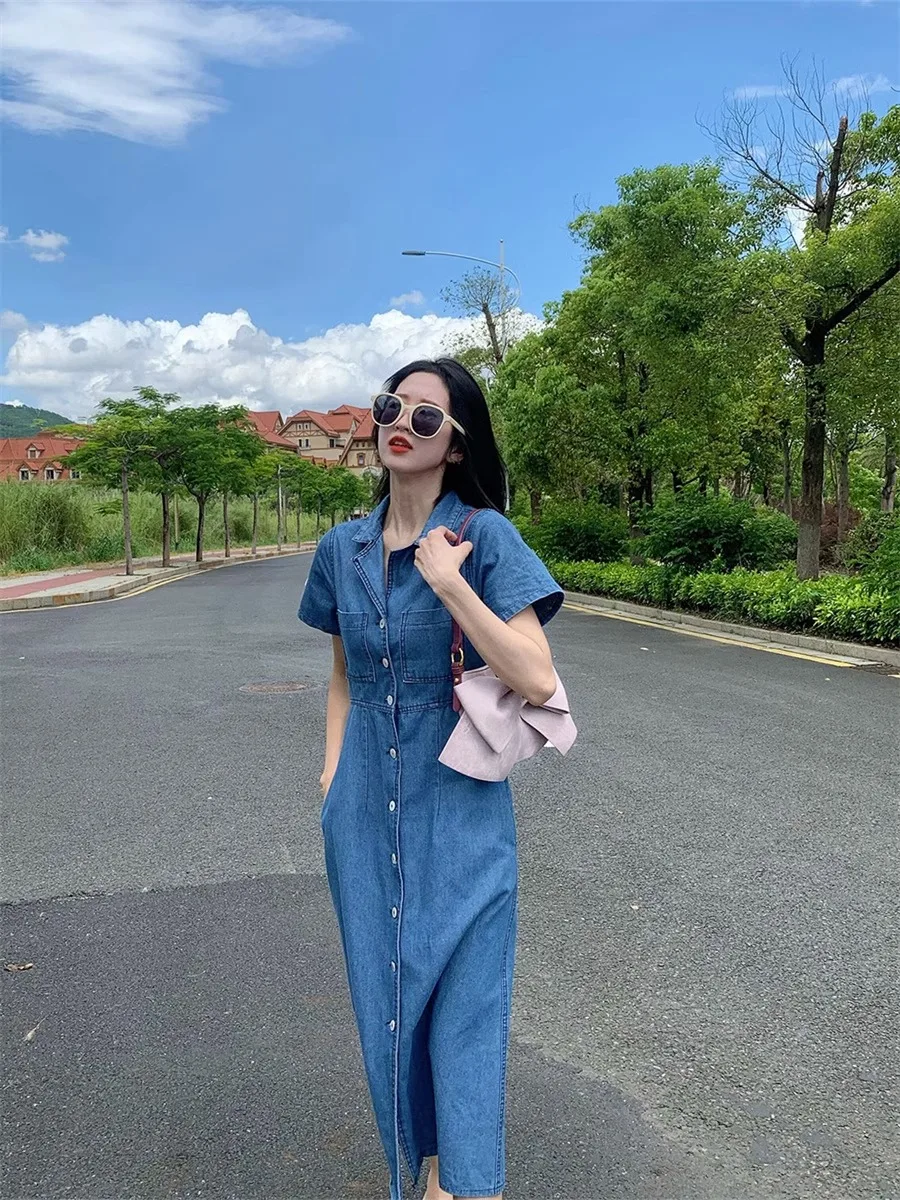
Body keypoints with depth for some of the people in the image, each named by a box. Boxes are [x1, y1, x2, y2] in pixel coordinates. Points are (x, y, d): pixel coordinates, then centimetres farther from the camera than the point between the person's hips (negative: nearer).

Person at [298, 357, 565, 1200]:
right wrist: (332, 772, 5)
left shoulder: (485, 536, -11)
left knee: (462, 1005, 3)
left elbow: (537, 681, -19)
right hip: (366, 812, 5)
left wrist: (448, 583, -22)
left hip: (459, 812, -5)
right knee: (386, 997, 16)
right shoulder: (343, 549, 4)